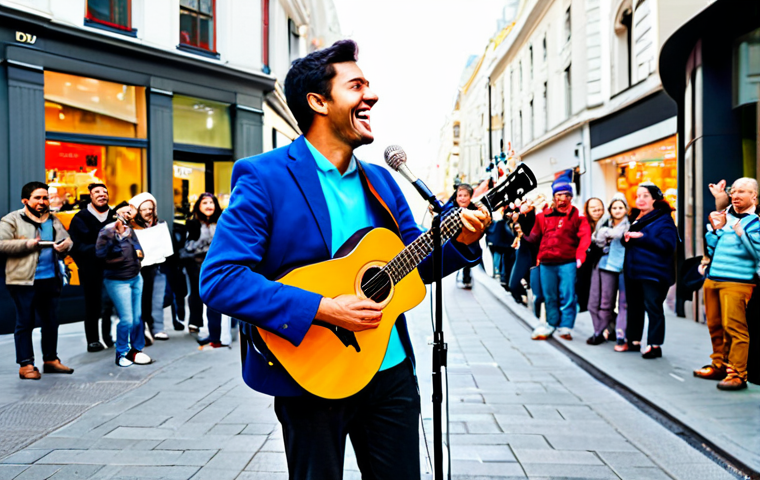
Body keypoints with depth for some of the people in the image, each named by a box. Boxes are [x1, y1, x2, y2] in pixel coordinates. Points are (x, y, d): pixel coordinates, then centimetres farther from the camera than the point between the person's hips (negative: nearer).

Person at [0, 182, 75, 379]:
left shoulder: (53, 220, 14)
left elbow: (66, 239, 21)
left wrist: (65, 245, -2)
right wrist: (26, 244, -20)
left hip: (50, 280, 6)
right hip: (24, 281, -6)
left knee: (51, 322, 13)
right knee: (25, 323, 2)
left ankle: (51, 359, 25)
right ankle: (25, 365, 10)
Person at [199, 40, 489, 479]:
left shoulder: (380, 180, 8)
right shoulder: (264, 177, -12)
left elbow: (416, 263, 14)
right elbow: (218, 278, -20)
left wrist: (460, 242, -7)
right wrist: (323, 309, -25)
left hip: (391, 371, 6)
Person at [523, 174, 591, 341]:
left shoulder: (577, 216, 2)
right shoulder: (544, 216, 11)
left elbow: (585, 237, -8)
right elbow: (534, 237, 16)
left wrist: (579, 257, -17)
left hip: (567, 263, -3)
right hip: (546, 263, 3)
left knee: (567, 296, -4)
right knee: (549, 297, 12)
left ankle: (565, 327, 4)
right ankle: (551, 324, 24)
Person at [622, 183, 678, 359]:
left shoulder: (664, 219, -7)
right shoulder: (634, 217, 14)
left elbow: (667, 244, -20)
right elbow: (625, 241, 22)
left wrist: (641, 237, -23)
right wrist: (626, 237, -3)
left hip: (653, 273, -7)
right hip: (633, 271, 7)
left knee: (653, 308, -3)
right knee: (634, 306, 14)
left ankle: (655, 345, 5)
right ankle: (634, 341, 25)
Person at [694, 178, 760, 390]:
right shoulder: (724, 216, 16)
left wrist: (741, 233, -22)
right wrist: (715, 229, 1)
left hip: (736, 283, -6)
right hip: (712, 279, 6)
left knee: (734, 327, -10)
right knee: (715, 326, 12)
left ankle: (737, 374, -5)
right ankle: (719, 366, 25)